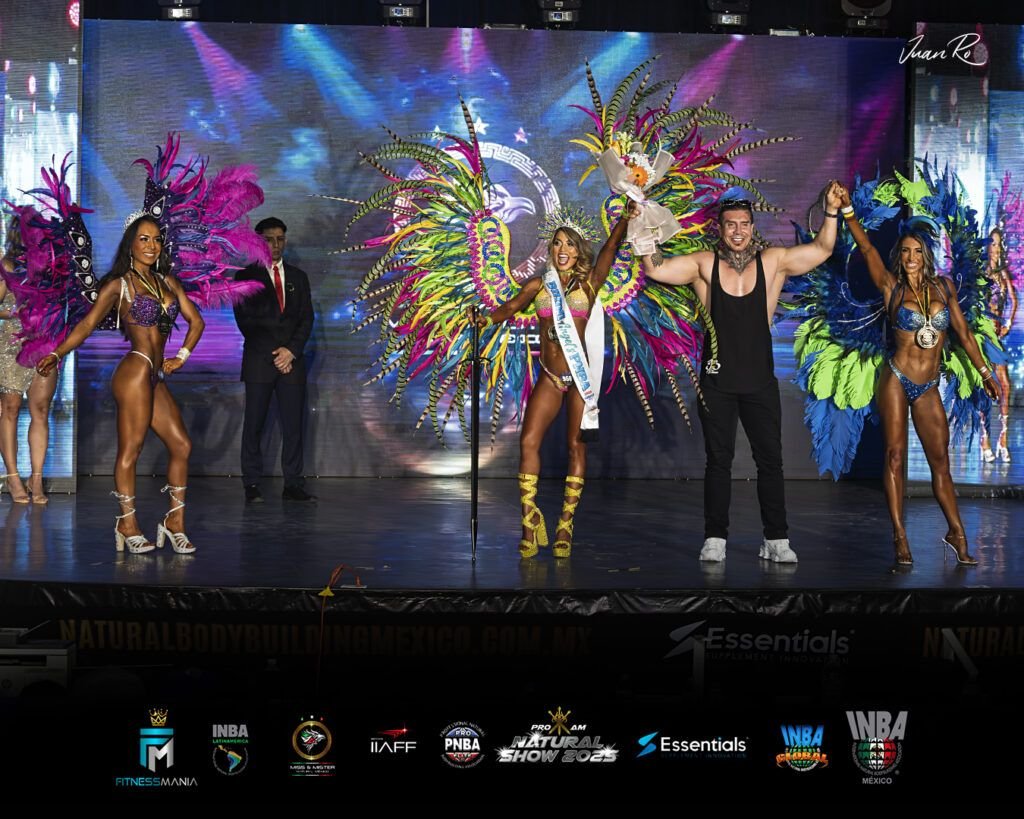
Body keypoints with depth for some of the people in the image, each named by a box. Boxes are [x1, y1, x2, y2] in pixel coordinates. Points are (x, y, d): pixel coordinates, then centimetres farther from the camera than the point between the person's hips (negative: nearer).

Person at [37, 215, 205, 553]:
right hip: (135, 371, -7)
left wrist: (182, 356, 9)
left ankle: (175, 520, 11)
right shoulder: (119, 284, 0)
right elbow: (88, 323, -2)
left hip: (155, 377, 7)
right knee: (130, 449, -4)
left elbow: (195, 321, 20)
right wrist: (57, 354, -10)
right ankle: (127, 523, 3)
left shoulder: (168, 281, 16)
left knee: (181, 445, 3)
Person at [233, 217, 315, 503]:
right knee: (254, 425, -1)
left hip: (292, 360, 3)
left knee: (293, 424, 0)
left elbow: (307, 318, 9)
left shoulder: (298, 277, 15)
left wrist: (291, 350, -6)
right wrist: (274, 355, -6)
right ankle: (252, 485, 2)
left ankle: (293, 485, 2)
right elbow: (245, 320, -1)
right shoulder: (246, 276, 6)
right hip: (259, 361, -2)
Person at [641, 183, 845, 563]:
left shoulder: (772, 262, 2)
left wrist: (831, 211, -8)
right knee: (718, 460, 5)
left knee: (770, 459, 4)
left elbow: (822, 249, 3)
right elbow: (655, 269, -6)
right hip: (717, 380, -1)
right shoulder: (705, 264, -1)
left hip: (760, 381, 1)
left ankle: (776, 540, 11)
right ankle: (715, 538, 10)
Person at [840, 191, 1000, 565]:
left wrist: (984, 371, 14)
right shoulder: (892, 287, -1)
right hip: (896, 380, -3)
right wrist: (847, 209, -20)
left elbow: (963, 332, 12)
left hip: (928, 388, 3)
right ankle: (900, 536, 1)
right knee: (895, 456, -3)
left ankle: (956, 533, 15)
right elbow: (867, 249, -11)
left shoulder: (943, 287, 7)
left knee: (940, 461, 6)